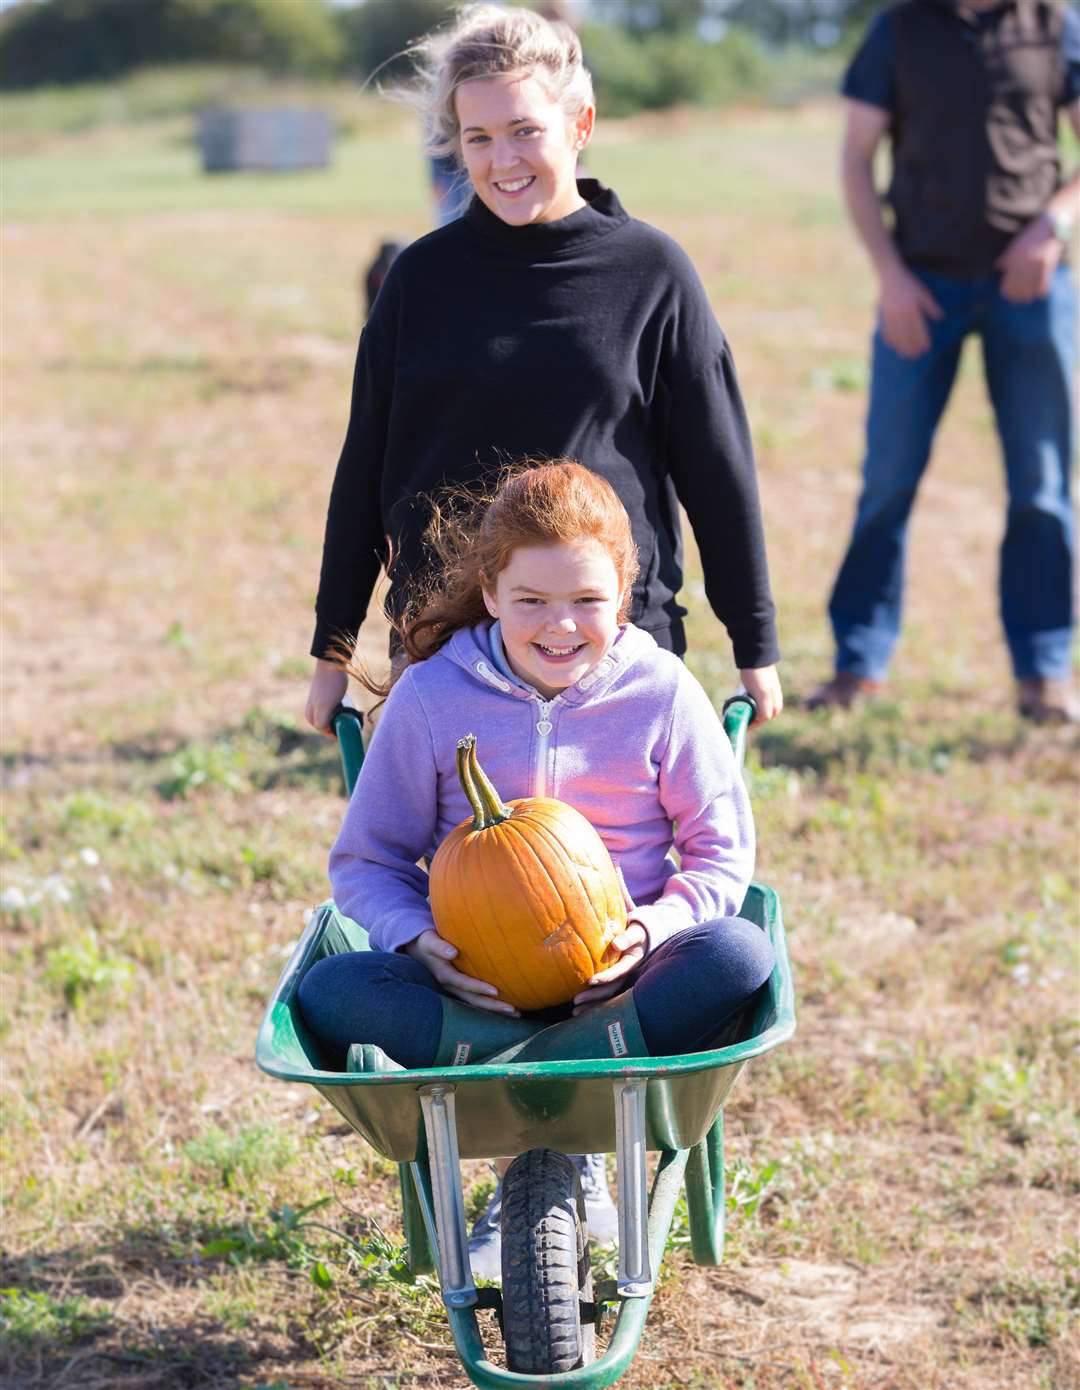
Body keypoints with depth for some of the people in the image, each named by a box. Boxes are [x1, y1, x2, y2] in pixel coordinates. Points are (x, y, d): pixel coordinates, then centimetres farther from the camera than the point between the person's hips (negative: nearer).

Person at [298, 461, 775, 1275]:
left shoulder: (661, 691, -2)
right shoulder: (432, 697, -2)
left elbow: (721, 852, 4)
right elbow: (366, 863, 3)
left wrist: (655, 926, -17)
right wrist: (419, 939, -19)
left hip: (618, 982, 0)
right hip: (474, 989, 0)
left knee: (738, 957, -32)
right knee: (333, 993, -29)